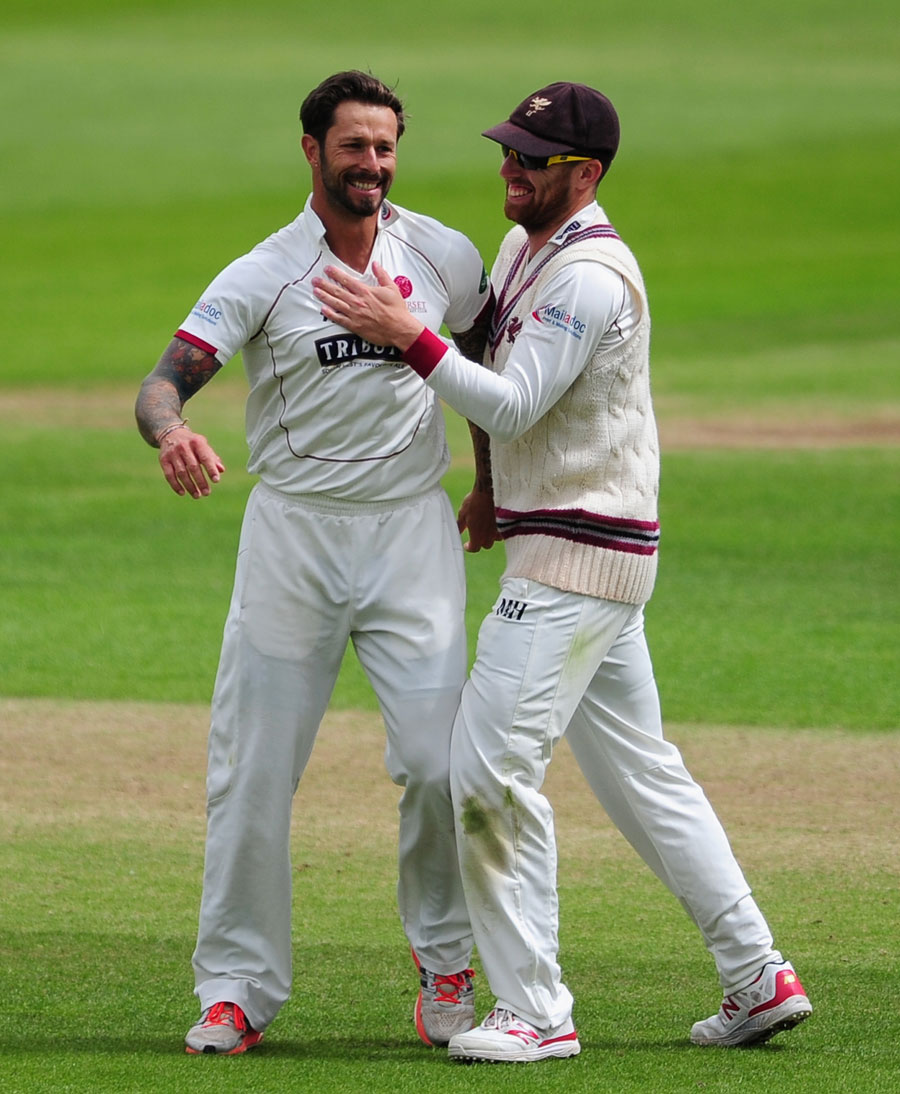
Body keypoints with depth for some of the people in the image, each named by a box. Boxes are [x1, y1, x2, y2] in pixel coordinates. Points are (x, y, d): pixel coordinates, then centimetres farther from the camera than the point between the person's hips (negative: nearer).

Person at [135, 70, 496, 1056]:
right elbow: (165, 380, -18)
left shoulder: (445, 259, 3)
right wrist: (171, 432, -41)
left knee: (438, 761, -8)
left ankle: (445, 962, 13)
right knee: (252, 770, -1)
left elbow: (490, 365, 21)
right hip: (292, 531, -1)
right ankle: (236, 987, 8)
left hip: (412, 531, 1)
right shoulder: (261, 276, -6)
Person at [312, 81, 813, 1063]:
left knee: (492, 767, -12)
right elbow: (488, 361, 31)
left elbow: (513, 405, -24)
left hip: (577, 559, -11)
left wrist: (406, 334, -25)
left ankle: (534, 1010, -9)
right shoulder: (522, 248, 14)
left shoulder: (592, 278, -18)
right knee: (639, 769, 13)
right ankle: (759, 976, 16)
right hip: (568, 551, 11)